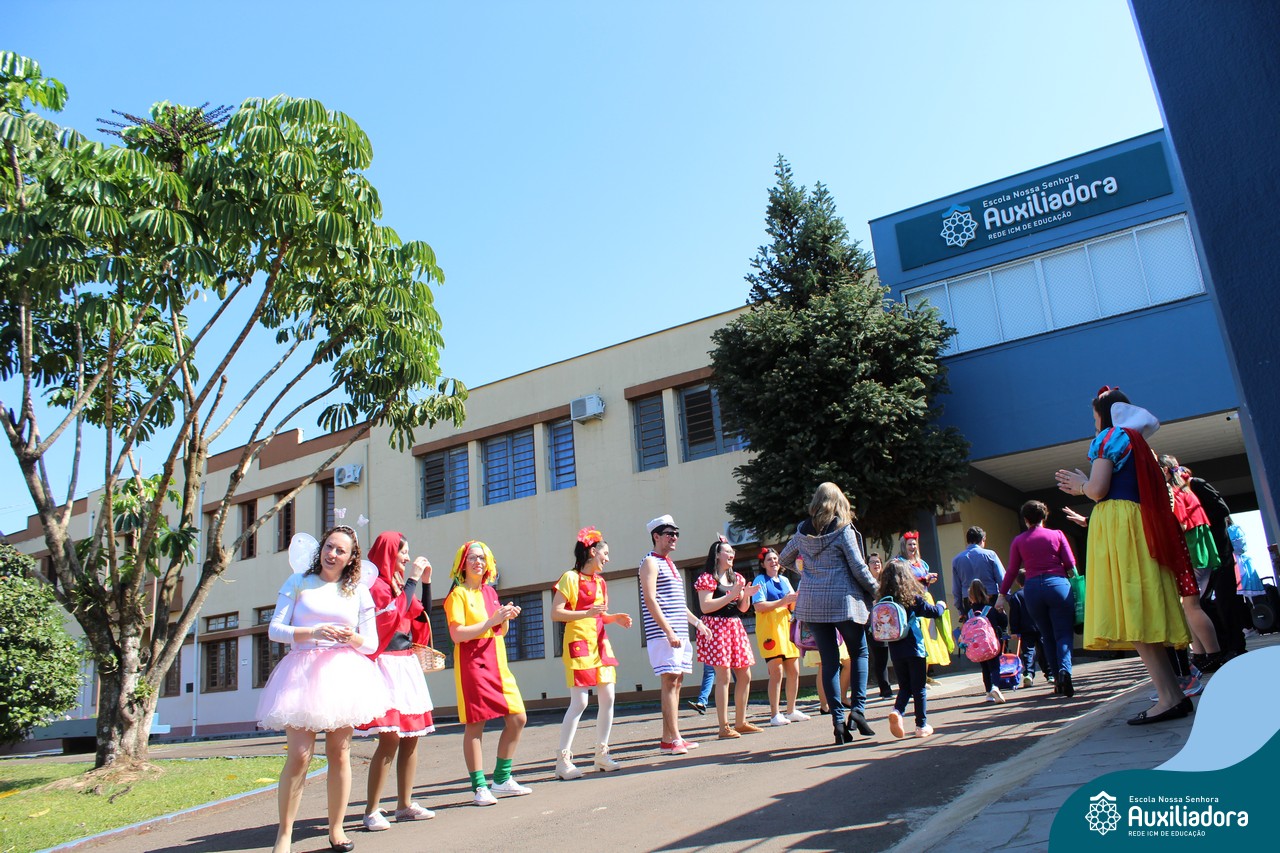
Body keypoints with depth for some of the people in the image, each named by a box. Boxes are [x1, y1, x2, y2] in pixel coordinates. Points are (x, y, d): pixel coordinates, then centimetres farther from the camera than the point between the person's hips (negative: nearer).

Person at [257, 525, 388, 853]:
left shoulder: (359, 592, 13)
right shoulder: (298, 582, 10)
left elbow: (372, 644, 12)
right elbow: (275, 629, 3)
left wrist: (353, 638, -10)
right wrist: (312, 633, -13)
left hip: (344, 674, 2)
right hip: (302, 672, -1)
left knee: (339, 753, 3)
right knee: (299, 755, -8)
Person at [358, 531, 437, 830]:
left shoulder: (399, 584, 18)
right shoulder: (374, 584, -7)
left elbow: (423, 615, 19)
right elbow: (394, 612, -21)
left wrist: (426, 582, 11)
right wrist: (413, 579, -15)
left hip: (408, 663, 8)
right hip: (387, 664, -8)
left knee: (411, 735, 7)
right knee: (390, 737, -13)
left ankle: (405, 804, 14)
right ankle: (372, 810, -7)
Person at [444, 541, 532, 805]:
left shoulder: (490, 592, 15)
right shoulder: (457, 595, -5)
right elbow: (457, 634, -16)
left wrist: (507, 617, 1)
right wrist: (492, 620, -18)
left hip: (497, 663, 7)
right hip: (472, 663, -7)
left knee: (517, 718, 5)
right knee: (475, 724, -5)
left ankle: (502, 779, 18)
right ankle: (479, 787, 5)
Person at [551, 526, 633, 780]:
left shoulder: (600, 582, 16)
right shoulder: (570, 578, -7)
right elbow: (555, 613, -13)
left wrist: (615, 618, 4)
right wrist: (587, 613, -22)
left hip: (600, 643, 8)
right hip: (579, 643, -8)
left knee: (608, 699, 5)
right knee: (579, 702, -10)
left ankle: (602, 754, 16)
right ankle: (563, 760, -2)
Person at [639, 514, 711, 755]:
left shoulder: (669, 564, 23)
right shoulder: (650, 562, -5)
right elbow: (650, 601, -15)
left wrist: (697, 622, 21)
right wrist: (669, 632, -20)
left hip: (679, 633, 9)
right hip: (663, 633, -9)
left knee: (675, 682, 7)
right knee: (670, 681, -11)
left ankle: (668, 738, 10)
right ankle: (672, 739, -10)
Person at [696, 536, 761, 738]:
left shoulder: (737, 578, 18)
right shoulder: (707, 578, -4)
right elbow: (705, 607, -16)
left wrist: (746, 595, -1)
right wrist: (731, 595, -17)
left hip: (736, 627, 8)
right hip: (716, 628, -8)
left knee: (744, 676, 8)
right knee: (723, 676, -11)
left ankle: (741, 722, 19)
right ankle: (724, 727, -7)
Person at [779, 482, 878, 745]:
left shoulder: (803, 532, 5)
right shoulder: (843, 530, -8)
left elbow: (783, 560, 17)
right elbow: (858, 568, -9)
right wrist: (875, 589, 7)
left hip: (811, 603, 4)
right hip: (842, 600, -3)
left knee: (829, 660, 7)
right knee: (859, 653, 13)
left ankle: (838, 719, 4)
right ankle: (858, 707, -3)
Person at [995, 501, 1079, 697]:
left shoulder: (1019, 540, 7)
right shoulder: (1057, 535, 5)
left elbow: (1012, 571, 6)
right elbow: (1070, 564, 2)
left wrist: (1003, 595, 13)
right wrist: (1074, 584, 21)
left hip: (1032, 589, 1)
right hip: (1058, 584, -1)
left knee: (1048, 636, 12)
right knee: (1064, 634, -2)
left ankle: (1057, 679, 10)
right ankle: (1065, 670, -25)